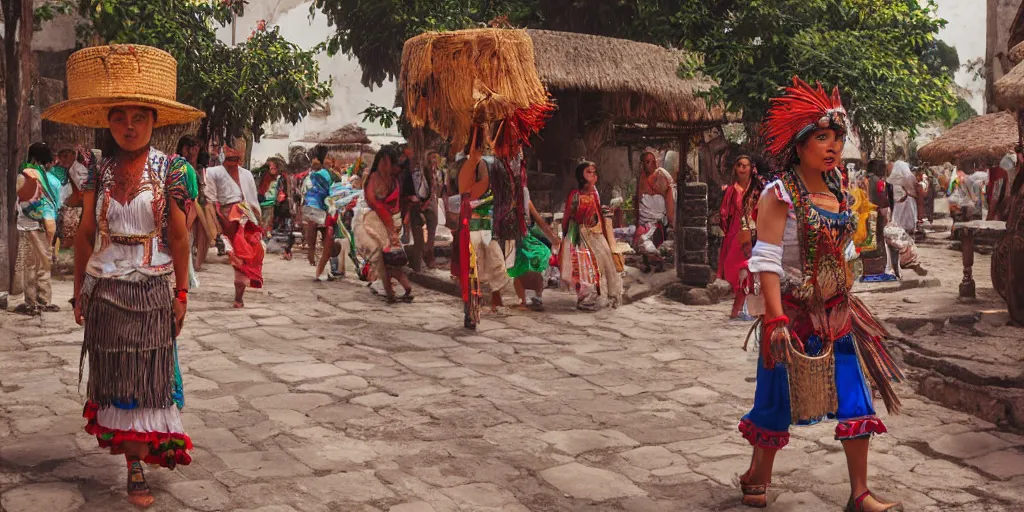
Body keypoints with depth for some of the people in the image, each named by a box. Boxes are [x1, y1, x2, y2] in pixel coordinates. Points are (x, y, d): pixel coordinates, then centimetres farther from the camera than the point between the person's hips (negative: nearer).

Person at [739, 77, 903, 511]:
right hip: (795, 313, -6)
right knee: (779, 400, 7)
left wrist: (845, 303, 15)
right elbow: (767, 261, -20)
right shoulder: (781, 193, -14)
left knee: (856, 400, 3)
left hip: (838, 313, 6)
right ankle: (758, 477, 28)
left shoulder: (838, 192, 7)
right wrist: (776, 320, -27)